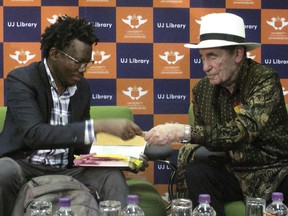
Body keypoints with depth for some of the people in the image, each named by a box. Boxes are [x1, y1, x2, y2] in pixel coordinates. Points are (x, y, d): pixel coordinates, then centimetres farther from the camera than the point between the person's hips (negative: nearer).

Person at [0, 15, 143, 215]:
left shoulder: (83, 88, 7)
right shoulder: (21, 79, -12)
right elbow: (35, 134, -28)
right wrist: (101, 126, -34)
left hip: (66, 169, 4)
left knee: (112, 175, -24)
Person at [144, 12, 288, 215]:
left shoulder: (265, 79, -14)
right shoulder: (202, 89, 0)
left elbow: (243, 130, -28)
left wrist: (184, 131, -35)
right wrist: (195, 153, -13)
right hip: (232, 173, 4)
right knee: (194, 174, -23)